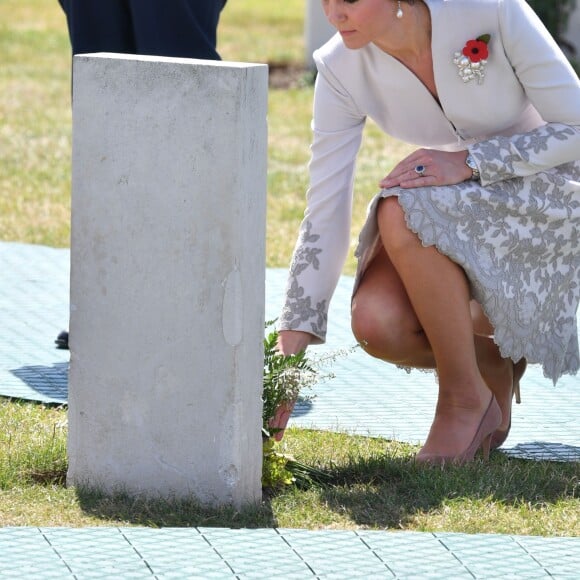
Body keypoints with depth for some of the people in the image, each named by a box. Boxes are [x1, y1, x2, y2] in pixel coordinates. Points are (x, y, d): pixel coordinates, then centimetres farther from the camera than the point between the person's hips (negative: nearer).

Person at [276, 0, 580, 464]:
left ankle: (466, 398, -14)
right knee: (377, 321, -25)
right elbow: (324, 216, -15)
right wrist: (288, 359, -19)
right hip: (458, 205, 4)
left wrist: (470, 162, -31)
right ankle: (493, 360, 7)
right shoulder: (342, 69, -16)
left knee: (402, 213, -32)